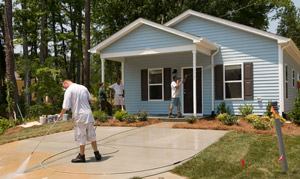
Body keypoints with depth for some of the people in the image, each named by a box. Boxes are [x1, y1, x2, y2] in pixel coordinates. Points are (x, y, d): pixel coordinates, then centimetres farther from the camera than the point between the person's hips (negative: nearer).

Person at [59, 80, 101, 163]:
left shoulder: (69, 91, -8)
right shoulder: (83, 87, 9)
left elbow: (66, 106, -11)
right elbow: (89, 99, 20)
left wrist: (61, 114, 4)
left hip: (79, 116, -6)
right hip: (89, 114, 6)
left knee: (81, 137, 4)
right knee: (91, 135, 15)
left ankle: (81, 156, 14)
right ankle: (97, 154, 21)